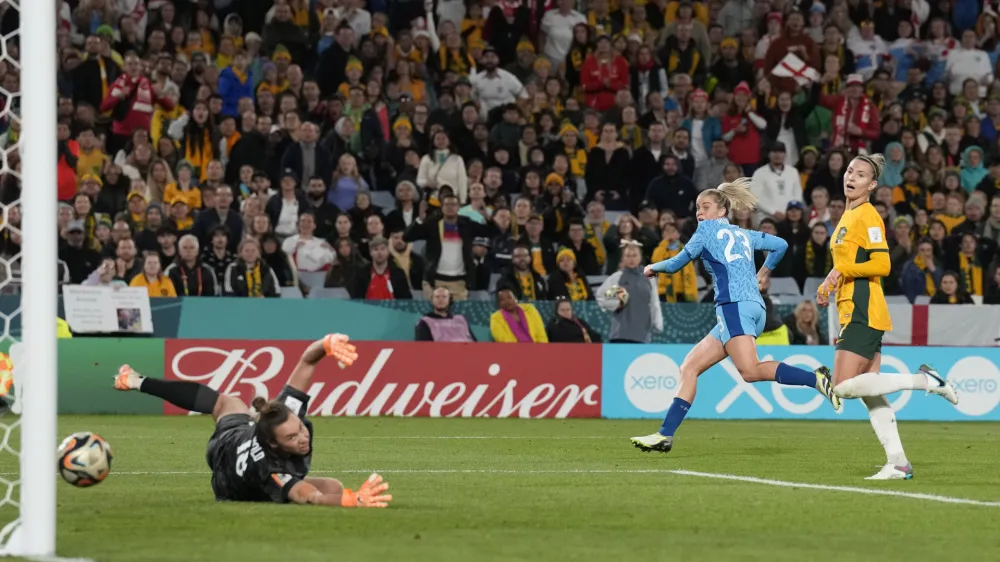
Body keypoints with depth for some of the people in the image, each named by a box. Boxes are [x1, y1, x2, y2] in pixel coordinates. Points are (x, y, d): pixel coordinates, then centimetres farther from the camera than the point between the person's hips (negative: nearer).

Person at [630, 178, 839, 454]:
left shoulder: (708, 229, 7)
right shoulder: (744, 234, 25)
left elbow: (677, 263, 13)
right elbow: (780, 245, 33)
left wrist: (653, 268, 32)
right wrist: (765, 271, 49)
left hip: (735, 304, -9)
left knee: (750, 371, -25)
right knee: (689, 367, 7)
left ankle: (815, 378, -36)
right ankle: (665, 434, 1)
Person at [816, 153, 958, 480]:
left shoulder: (867, 217, -10)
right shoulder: (848, 216, 18)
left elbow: (881, 265, -19)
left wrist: (843, 271, -21)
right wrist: (828, 286, 15)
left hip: (864, 312, -9)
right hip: (853, 310, 9)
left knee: (845, 386, -16)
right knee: (869, 394, 6)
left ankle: (926, 381, -8)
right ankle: (898, 463, 6)